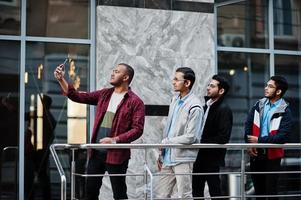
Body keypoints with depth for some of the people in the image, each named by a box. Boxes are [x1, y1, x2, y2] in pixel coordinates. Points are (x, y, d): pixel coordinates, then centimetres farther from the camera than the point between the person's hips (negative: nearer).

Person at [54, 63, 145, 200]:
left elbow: (137, 129, -13)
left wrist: (115, 140, -22)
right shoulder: (104, 94, 12)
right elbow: (78, 97, 12)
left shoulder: (135, 102, -6)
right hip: (96, 153, 6)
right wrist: (61, 80, 3)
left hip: (116, 154, -6)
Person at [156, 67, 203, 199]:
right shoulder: (175, 100, 11)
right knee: (162, 195, 11)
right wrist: (162, 155, 13)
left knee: (184, 196, 0)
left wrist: (166, 142, -11)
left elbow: (190, 137, -18)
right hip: (168, 158, 8)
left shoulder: (194, 107, -15)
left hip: (183, 159, -8)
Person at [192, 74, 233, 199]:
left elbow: (223, 137, -22)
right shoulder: (206, 106, 12)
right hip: (200, 157, 8)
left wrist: (202, 142, -17)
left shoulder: (224, 110, -13)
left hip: (212, 159, -8)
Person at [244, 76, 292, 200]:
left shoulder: (285, 111, -10)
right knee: (258, 189, 14)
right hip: (255, 153, 4)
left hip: (272, 155, -4)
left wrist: (259, 140, -17)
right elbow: (248, 125, 2)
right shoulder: (259, 105, 4)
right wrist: (249, 144, -11)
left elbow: (282, 136, -19)